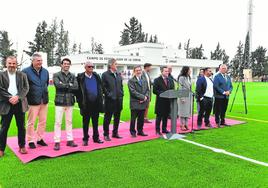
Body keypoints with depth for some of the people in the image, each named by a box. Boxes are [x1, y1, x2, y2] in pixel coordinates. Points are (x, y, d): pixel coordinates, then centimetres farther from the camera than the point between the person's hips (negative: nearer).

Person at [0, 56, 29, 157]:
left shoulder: (22, 75, 8)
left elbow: (26, 88, -1)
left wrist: (17, 97, -15)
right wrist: (10, 98, -14)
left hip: (20, 104, 1)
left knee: (21, 127, 9)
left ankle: (22, 146, 21)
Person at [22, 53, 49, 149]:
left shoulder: (45, 71, 7)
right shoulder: (26, 71, -9)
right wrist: (29, 95, -2)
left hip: (44, 100, 5)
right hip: (33, 101, -5)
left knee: (43, 121, 11)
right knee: (31, 122, 3)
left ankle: (40, 138, 26)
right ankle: (31, 140, 16)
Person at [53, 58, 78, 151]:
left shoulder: (73, 76, 11)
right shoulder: (56, 75, 2)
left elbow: (76, 87, -5)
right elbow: (57, 85, -17)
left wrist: (64, 85, -12)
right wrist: (69, 85, -11)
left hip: (70, 101, 3)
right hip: (60, 101, -3)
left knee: (69, 121, 10)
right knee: (58, 122, -2)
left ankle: (70, 140, 19)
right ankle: (57, 142, 5)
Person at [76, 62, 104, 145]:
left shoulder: (96, 76, 7)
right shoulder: (80, 77, -4)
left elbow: (100, 89, 12)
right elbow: (78, 90, -3)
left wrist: (100, 100, 5)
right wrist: (80, 102, -6)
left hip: (96, 103, 3)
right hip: (86, 104, -3)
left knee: (95, 122, 12)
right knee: (86, 122, 7)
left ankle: (96, 138, 23)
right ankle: (85, 139, 17)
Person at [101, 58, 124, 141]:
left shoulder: (118, 75, 13)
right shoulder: (105, 74, -6)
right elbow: (103, 87, -11)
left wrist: (121, 94, 7)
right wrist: (109, 95, -14)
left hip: (119, 100, 6)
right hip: (110, 100, -6)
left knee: (117, 117, 13)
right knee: (107, 118, 2)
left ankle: (115, 133, 26)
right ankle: (106, 134, 12)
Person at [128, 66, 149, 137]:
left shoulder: (144, 80, 15)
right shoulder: (131, 81, -5)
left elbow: (147, 90, 13)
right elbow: (133, 91, -13)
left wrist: (146, 97, -6)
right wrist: (143, 97, -14)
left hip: (143, 103, 5)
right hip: (135, 103, -5)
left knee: (141, 119, 12)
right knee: (133, 119, 3)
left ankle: (140, 131, 24)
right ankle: (133, 132, 16)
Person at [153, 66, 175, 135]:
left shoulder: (170, 80, 12)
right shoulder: (157, 80, -5)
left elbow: (172, 90, 16)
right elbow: (154, 91, -11)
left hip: (168, 101, 5)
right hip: (160, 101, -5)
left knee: (166, 116, 12)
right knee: (159, 116, 2)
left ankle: (164, 129, 23)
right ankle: (157, 130, 11)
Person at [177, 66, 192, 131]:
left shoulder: (188, 78, 12)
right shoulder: (181, 78, -11)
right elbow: (180, 88, -14)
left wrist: (191, 95, 11)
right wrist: (182, 98, -18)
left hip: (189, 96, 8)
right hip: (183, 96, -8)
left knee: (187, 111, 10)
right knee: (183, 111, -1)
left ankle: (186, 124, 17)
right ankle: (182, 125, 8)